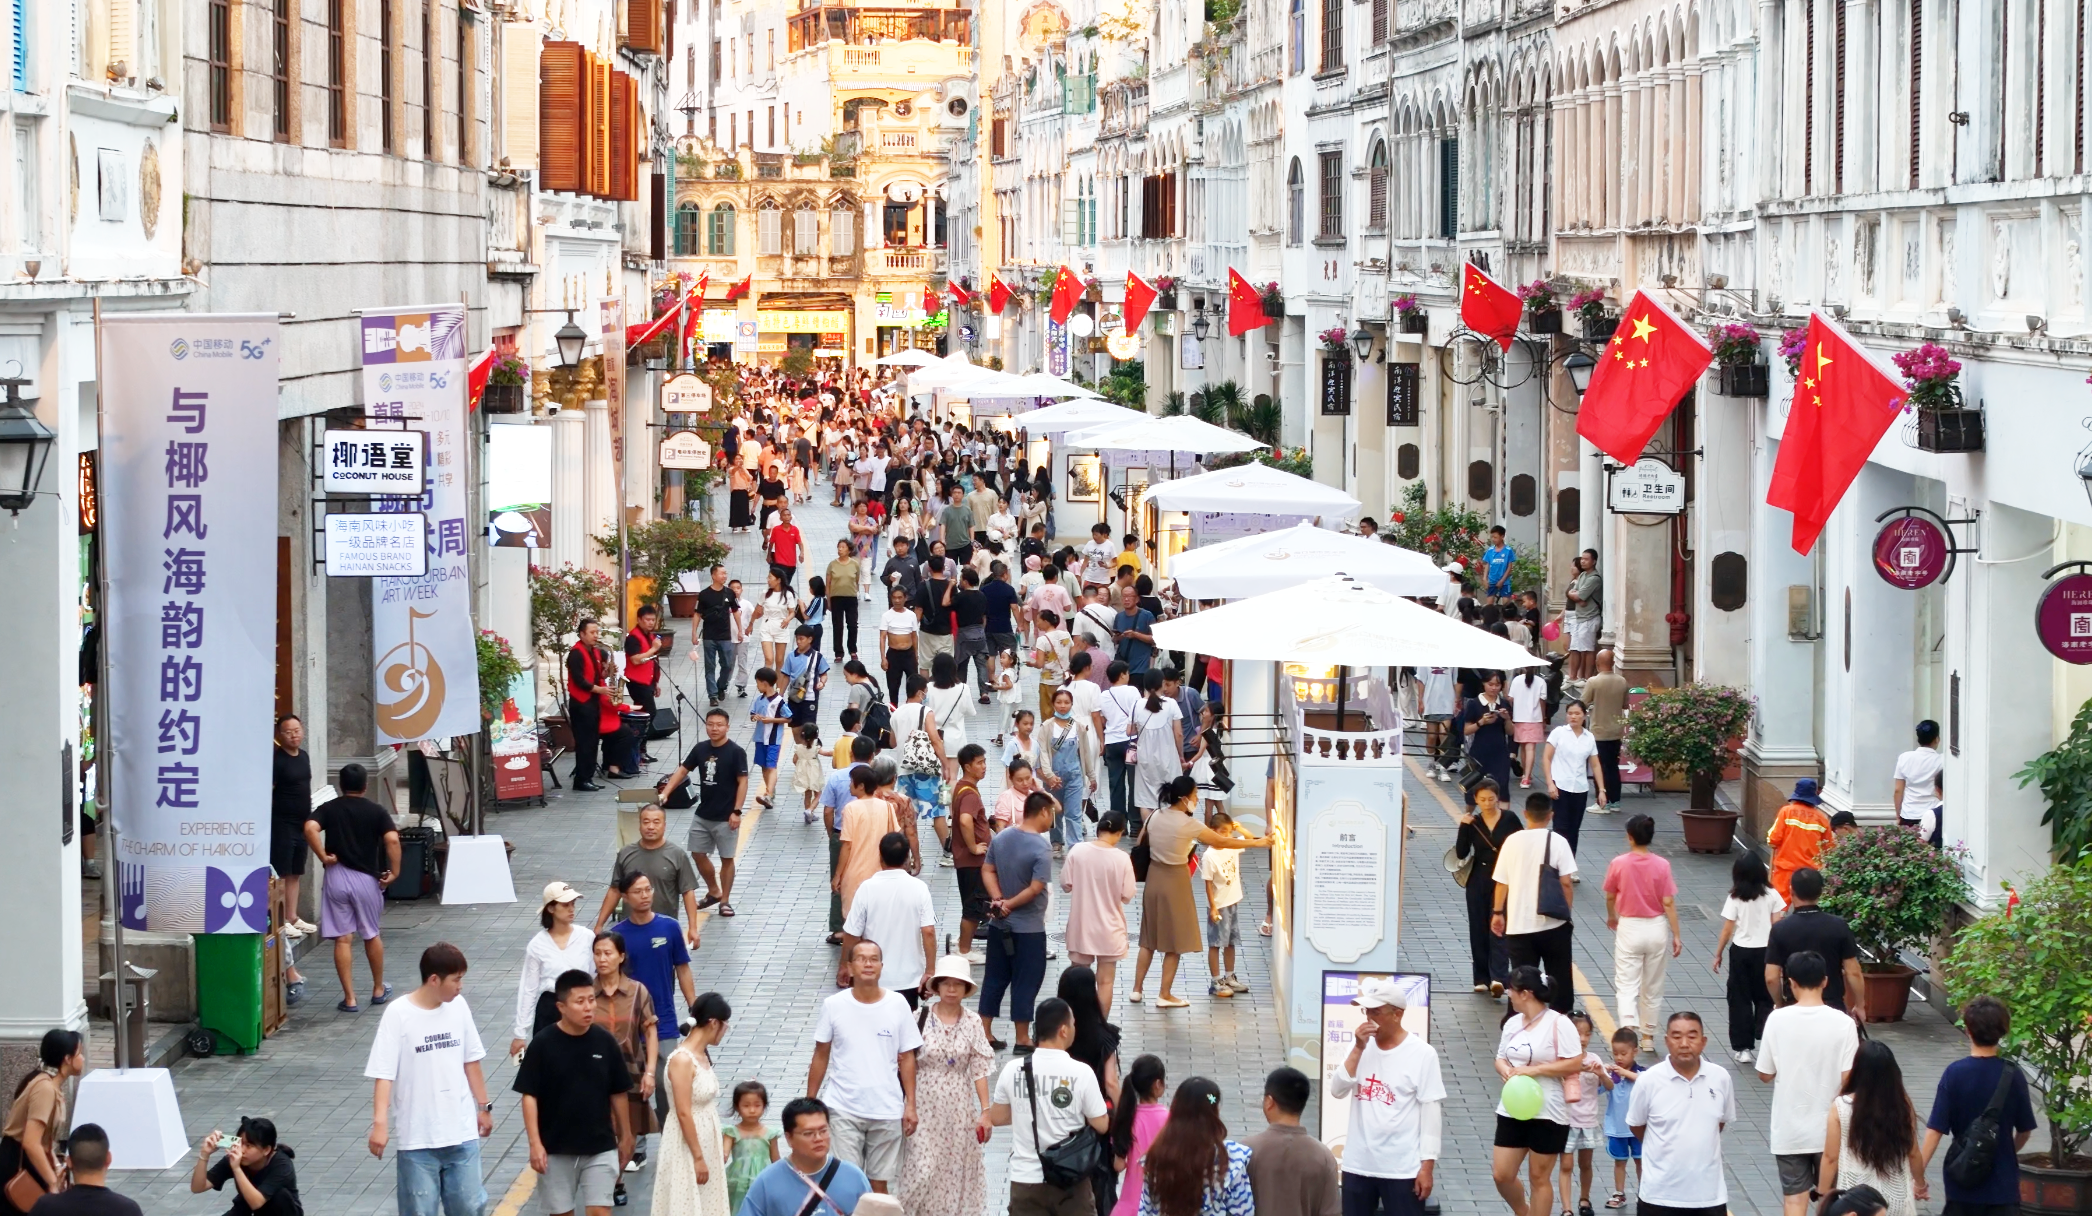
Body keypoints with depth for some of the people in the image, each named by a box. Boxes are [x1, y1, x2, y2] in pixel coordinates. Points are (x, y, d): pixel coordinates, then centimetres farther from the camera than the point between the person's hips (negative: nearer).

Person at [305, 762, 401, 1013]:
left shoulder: (329, 809, 2)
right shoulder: (377, 812, 1)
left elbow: (310, 828, -18)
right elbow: (392, 839, -15)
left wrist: (323, 856, -11)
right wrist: (394, 871, -7)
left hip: (336, 877, -1)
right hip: (367, 879, 1)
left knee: (342, 939, 2)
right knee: (371, 935, 19)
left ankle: (349, 999, -1)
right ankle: (379, 990, 32)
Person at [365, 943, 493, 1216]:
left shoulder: (458, 1007, 1)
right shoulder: (398, 1014, -13)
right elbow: (383, 1075, -14)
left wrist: (484, 1106, 17)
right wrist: (380, 1123, -23)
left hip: (461, 1131, 4)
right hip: (416, 1137, -4)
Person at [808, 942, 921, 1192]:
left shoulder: (897, 1005, -2)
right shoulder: (834, 1006, -3)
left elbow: (906, 1058, 3)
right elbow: (821, 1056, 5)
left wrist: (911, 1105, -1)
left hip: (887, 1110, 1)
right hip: (845, 1109, -1)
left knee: (880, 1184, 9)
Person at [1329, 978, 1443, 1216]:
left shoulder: (1422, 1054, -9)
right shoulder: (1362, 1045, 6)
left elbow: (1432, 1111, -8)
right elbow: (1337, 1091, -2)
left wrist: (1427, 1165, -11)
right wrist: (1358, 1049, -12)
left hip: (1403, 1168, -5)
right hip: (1358, 1163, 5)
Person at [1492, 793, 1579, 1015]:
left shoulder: (1512, 841, -3)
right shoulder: (1557, 842, -8)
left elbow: (1501, 882, 1)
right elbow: (1566, 882, -11)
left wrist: (1498, 913, 13)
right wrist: (1568, 912, 3)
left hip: (1519, 924, 1)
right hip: (1553, 922, -1)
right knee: (1559, 978, 13)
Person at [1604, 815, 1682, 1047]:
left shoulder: (1618, 864, -11)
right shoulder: (1661, 865, -10)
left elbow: (1610, 897, 3)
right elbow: (1668, 902, -9)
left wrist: (1611, 917, 24)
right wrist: (1676, 935, -2)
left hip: (1629, 928, -1)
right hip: (1656, 928, 2)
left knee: (1627, 985, 0)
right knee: (1653, 987, 15)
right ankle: (1648, 1035, 25)